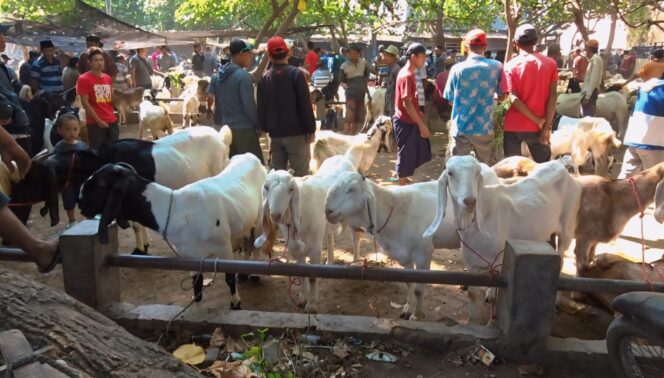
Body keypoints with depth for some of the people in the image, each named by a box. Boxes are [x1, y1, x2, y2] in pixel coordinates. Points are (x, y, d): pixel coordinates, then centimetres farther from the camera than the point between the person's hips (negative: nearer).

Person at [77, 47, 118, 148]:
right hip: (95, 123, -6)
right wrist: (98, 120, -13)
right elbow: (85, 103, -10)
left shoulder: (108, 78, 12)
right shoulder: (84, 79, -6)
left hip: (112, 121, 6)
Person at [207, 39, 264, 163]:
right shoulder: (243, 75, -14)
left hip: (225, 128, 8)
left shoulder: (217, 75, 8)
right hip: (244, 128, -8)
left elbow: (210, 99, 7)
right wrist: (258, 124, -3)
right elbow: (249, 105, -16)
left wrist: (220, 121, 15)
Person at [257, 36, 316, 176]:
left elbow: (261, 107, 8)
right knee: (301, 174, 1)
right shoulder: (296, 73, -8)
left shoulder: (264, 78, 7)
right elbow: (305, 104, -11)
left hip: (275, 133, 5)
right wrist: (311, 128, -6)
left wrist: (265, 128, 15)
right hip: (296, 132, -5)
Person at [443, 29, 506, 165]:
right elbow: (501, 96, 4)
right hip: (485, 128, 1)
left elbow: (450, 99, 2)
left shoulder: (457, 69, -7)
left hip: (461, 128, 0)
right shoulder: (496, 67, -5)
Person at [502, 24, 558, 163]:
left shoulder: (511, 65, -4)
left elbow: (513, 99, -14)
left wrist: (538, 120, -9)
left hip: (514, 126, -1)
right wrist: (547, 126, -6)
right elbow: (552, 96, -6)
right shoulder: (550, 63, 1)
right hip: (537, 127, 1)